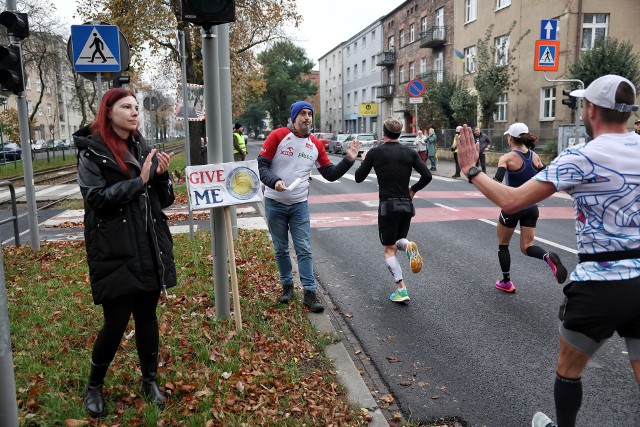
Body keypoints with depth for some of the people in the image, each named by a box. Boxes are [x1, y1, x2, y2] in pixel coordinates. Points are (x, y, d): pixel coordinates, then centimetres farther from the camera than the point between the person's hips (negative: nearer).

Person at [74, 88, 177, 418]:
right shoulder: (91, 151, -3)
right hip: (115, 252, -5)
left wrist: (161, 175, -7)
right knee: (116, 321, 1)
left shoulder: (143, 148, 11)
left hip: (149, 248, 5)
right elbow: (96, 198, -15)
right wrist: (139, 180, -17)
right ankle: (94, 385, 26)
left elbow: (165, 200, 12)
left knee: (147, 316, 12)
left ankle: (150, 380, 30)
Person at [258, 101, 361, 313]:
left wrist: (348, 160, -6)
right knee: (281, 249, 10)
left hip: (300, 205, 2)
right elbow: (261, 165, -9)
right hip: (274, 204, -2)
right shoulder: (278, 136, -8)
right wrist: (274, 181, -26)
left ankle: (310, 292, 4)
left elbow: (330, 174, 7)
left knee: (304, 250, -1)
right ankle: (287, 286, 26)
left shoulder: (316, 145, 3)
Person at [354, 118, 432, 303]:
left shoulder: (375, 152, -4)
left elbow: (359, 177, 3)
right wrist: (413, 189, 12)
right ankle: (408, 246, -12)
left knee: (389, 249, 7)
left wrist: (363, 161, 21)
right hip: (406, 205, 3)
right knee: (399, 240, 24)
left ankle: (401, 289, -5)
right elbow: (427, 176, -4)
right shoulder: (409, 152, 3)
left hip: (387, 206, -3)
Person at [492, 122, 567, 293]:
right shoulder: (535, 156, 4)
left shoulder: (507, 158, -13)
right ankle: (548, 257, -21)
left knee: (503, 244, 16)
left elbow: (496, 181, -28)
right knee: (527, 246, 11)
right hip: (532, 207, 5)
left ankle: (506, 282, 22)